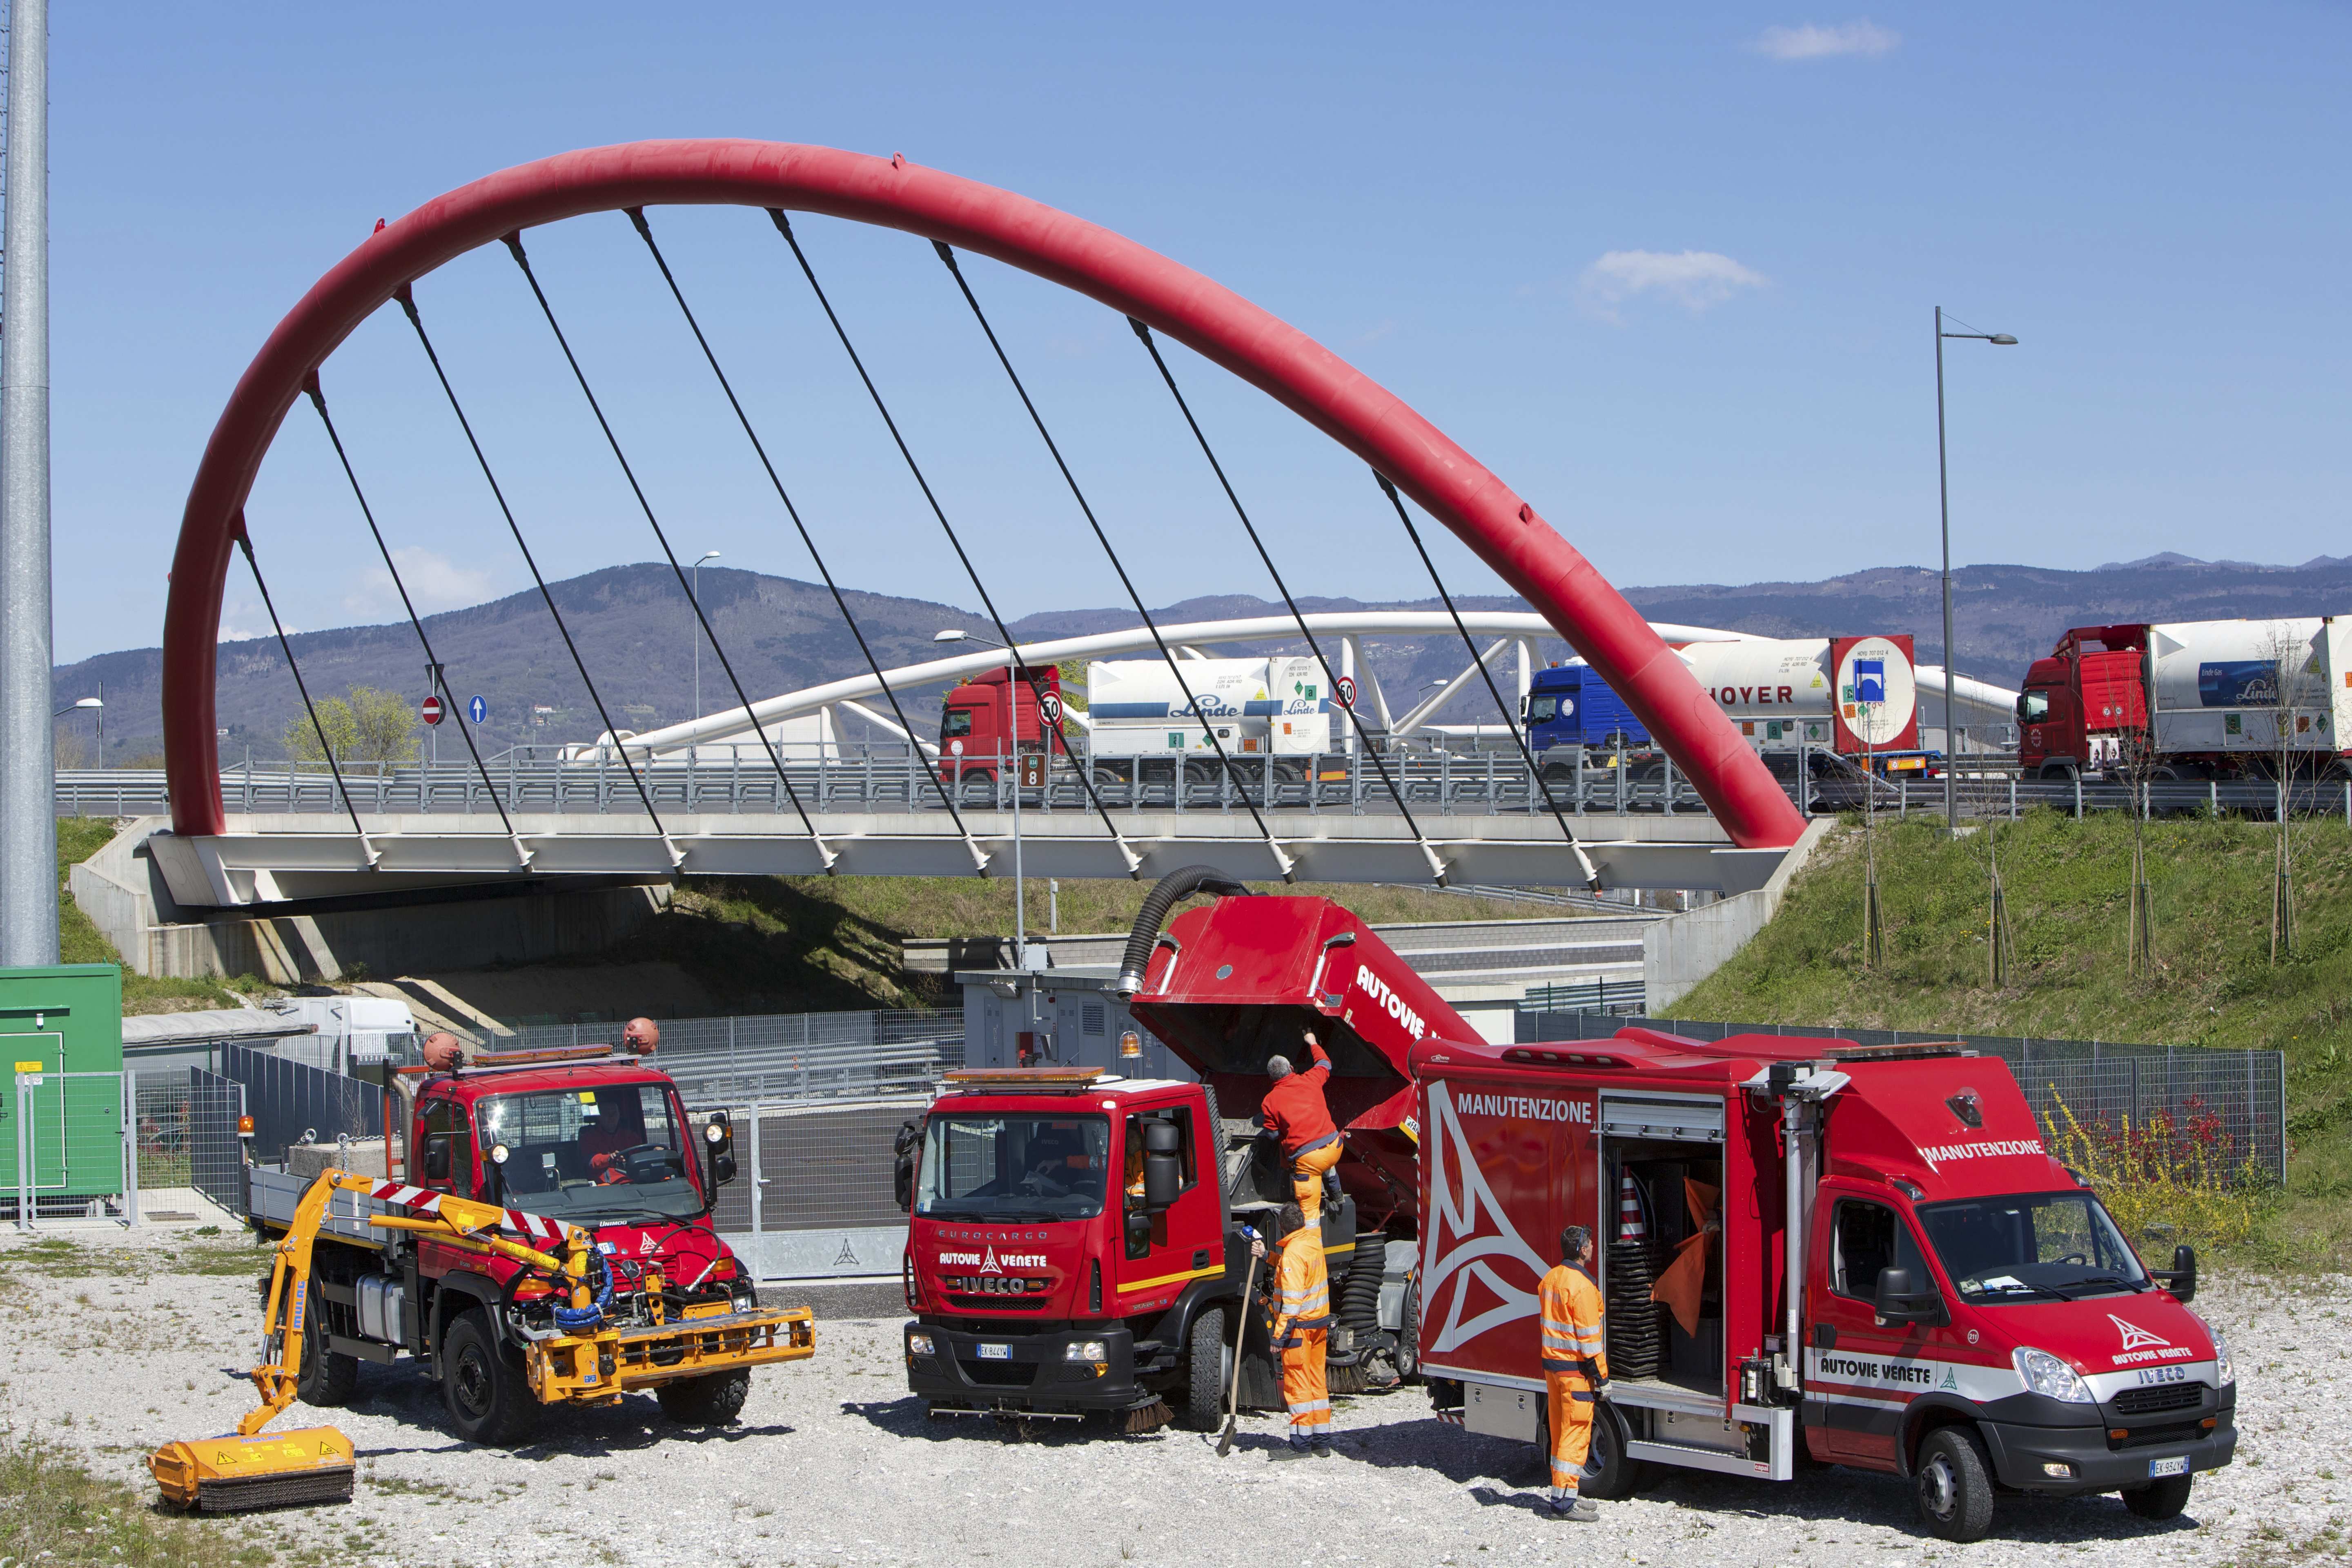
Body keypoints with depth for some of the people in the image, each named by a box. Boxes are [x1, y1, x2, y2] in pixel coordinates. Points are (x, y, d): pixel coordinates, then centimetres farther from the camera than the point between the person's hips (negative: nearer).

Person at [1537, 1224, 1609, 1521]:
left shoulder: (1550, 1279, 9)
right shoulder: (1582, 1285, -18)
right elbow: (1588, 1335, -18)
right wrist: (1601, 1376, -13)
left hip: (1551, 1362, 9)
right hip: (1575, 1367, -9)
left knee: (1560, 1429, 14)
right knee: (1576, 1430, -5)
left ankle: (1562, 1492, 21)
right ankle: (1565, 1500, -7)